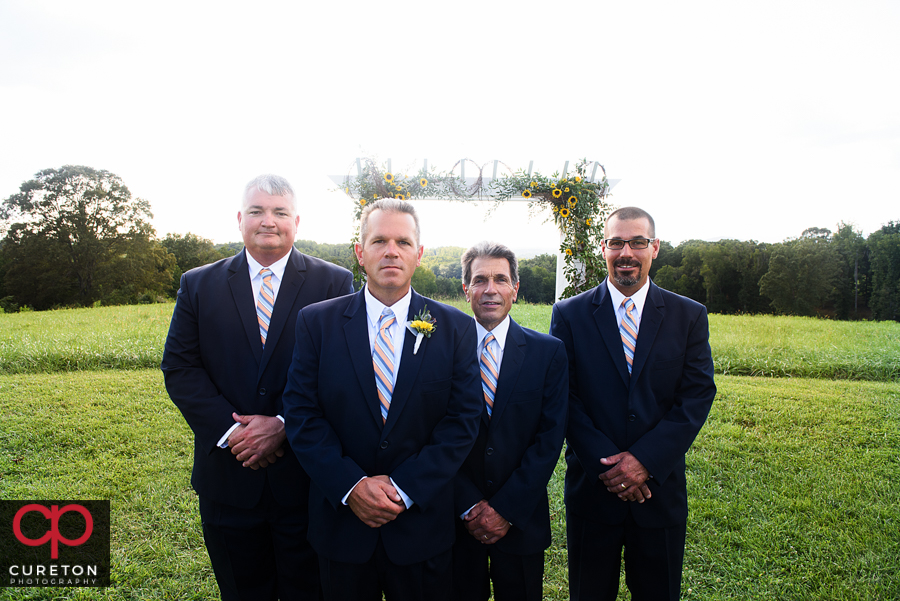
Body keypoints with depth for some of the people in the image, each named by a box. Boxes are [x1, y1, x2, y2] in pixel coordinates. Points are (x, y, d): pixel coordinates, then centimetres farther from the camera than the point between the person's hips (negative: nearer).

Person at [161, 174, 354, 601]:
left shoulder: (335, 284, -2)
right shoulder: (198, 285, 5)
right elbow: (179, 368, 0)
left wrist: (286, 424, -18)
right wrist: (230, 430, -12)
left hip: (306, 475, -2)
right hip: (228, 476, 2)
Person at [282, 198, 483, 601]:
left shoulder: (455, 328, -4)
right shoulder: (317, 322, -3)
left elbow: (463, 420, -6)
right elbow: (301, 414, -5)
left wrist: (404, 488, -14)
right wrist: (351, 485, -15)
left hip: (422, 523, 0)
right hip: (341, 519, 0)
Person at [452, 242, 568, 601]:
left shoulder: (548, 352, -3)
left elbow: (551, 437, -7)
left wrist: (506, 509, -11)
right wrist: (470, 506, -11)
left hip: (521, 519, 1)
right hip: (456, 519, 0)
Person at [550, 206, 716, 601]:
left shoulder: (689, 316, 2)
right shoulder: (570, 314, -2)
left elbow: (697, 395, -5)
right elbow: (565, 397, -6)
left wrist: (646, 460, -15)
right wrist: (606, 465, -15)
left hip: (660, 489, 1)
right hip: (592, 488, -1)